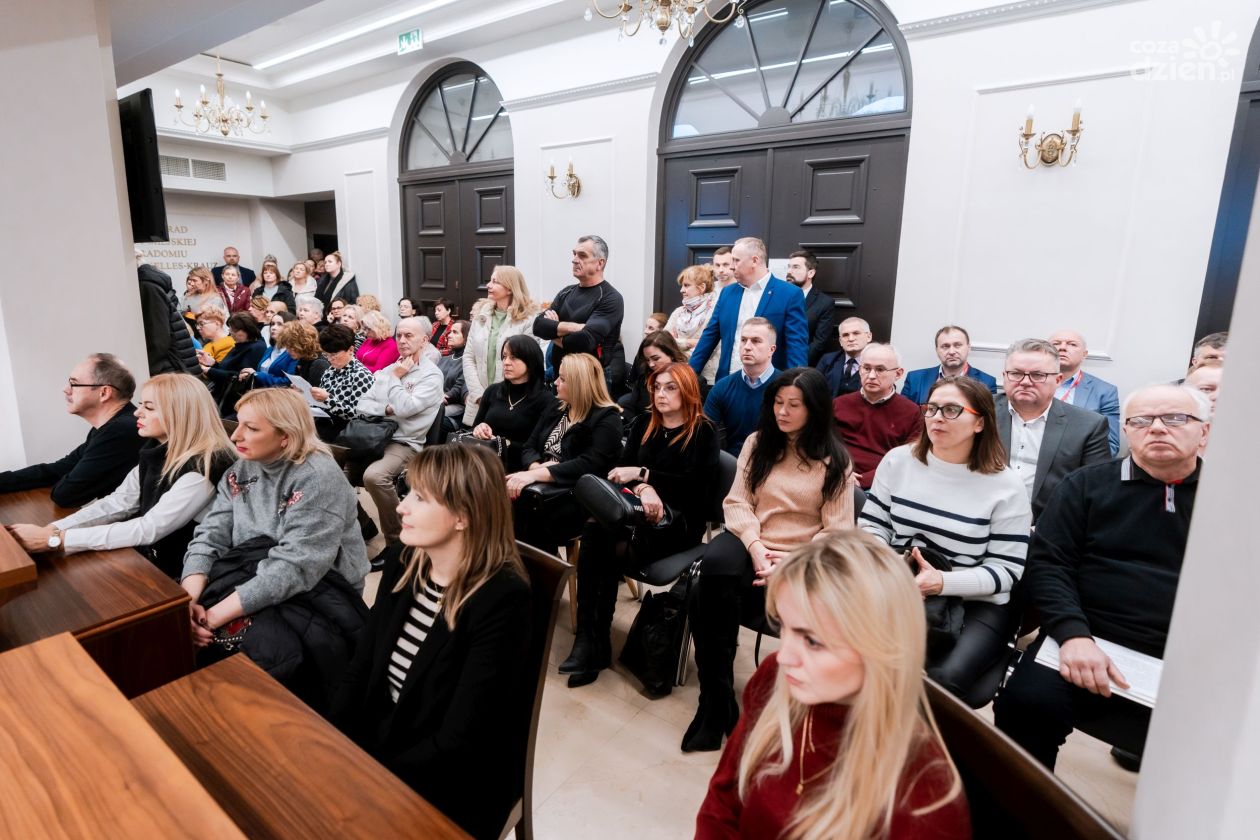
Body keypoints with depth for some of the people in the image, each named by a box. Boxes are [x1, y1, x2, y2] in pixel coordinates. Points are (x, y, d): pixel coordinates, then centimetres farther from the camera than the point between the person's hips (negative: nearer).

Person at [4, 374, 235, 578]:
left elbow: (148, 530, -26)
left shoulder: (201, 470, -25)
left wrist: (57, 539, -22)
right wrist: (51, 529, -10)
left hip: (178, 576, -7)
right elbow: (117, 502, 3)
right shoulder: (157, 450, 2)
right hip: (149, 560, 7)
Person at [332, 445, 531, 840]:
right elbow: (359, 671, 4)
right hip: (373, 743, 6)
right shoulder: (404, 569, -3)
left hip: (450, 784, -5)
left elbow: (458, 743, -21)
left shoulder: (500, 603, -24)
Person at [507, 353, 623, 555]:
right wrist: (536, 467, -12)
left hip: (578, 498, -6)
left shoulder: (606, 419, -7)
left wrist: (536, 474, -29)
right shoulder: (556, 408, 15)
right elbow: (529, 448, 12)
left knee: (532, 521, -29)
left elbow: (589, 465, -21)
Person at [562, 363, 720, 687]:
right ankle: (589, 635, -25)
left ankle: (595, 642, -14)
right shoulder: (644, 422, 14)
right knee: (593, 530, -29)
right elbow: (623, 468, 4)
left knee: (614, 549, -31)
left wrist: (642, 474, -17)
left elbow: (695, 484, -13)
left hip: (680, 521, -4)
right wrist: (642, 488, -19)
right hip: (640, 511, 4)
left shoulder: (703, 431, -1)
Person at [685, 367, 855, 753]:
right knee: (715, 566, -35)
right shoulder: (757, 442, 12)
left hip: (800, 561, -2)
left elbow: (837, 532, -3)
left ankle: (716, 702, -6)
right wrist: (755, 547, -14)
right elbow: (737, 502, 3)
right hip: (749, 543, 3)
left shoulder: (834, 460, 3)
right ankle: (717, 701, -18)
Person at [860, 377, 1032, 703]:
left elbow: (1005, 569, -7)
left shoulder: (1005, 485, -5)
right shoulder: (898, 460, 3)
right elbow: (872, 526, 6)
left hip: (976, 603, -2)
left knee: (944, 677, -31)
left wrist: (943, 582, -24)